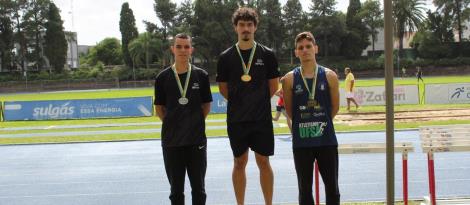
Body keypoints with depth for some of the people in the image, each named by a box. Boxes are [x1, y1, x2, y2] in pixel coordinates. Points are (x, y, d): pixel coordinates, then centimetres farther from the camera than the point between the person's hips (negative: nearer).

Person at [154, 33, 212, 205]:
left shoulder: (201, 75, 0)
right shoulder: (163, 77, 0)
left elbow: (206, 105, 7)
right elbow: (159, 108, 6)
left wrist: (196, 123, 2)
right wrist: (173, 124, 0)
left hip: (197, 140, 0)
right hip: (171, 141, 0)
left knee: (198, 189, 9)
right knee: (176, 190, 10)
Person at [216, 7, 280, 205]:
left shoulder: (267, 54, -1)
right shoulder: (226, 57, 0)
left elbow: (273, 86, 6)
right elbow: (223, 88, 6)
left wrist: (259, 101, 7)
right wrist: (241, 103, 7)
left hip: (262, 118, 0)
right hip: (236, 119, 1)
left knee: (263, 162, 5)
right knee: (239, 163, 8)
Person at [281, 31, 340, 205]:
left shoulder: (329, 76, -1)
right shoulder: (289, 79, -1)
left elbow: (335, 107, 8)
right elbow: (289, 110, 7)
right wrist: (304, 123, 9)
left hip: (327, 140, 0)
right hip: (301, 142, 0)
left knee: (332, 187, 6)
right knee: (305, 189, 7)